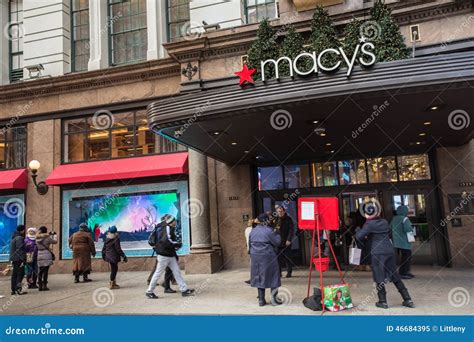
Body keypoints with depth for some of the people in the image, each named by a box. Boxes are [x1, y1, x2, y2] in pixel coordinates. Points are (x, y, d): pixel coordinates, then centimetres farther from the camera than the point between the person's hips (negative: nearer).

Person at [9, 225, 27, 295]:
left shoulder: (13, 238, 18)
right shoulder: (20, 238, -14)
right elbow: (20, 249, -19)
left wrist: (12, 259, 24)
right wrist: (23, 259, -19)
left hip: (14, 259, 10)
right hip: (19, 259, -10)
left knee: (14, 274, 11)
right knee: (21, 273, -7)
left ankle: (13, 290, 14)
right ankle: (18, 289, -11)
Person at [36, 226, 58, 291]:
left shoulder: (37, 239, 7)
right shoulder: (47, 238, -9)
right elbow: (55, 241, 2)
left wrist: (50, 234, 29)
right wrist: (55, 235, 18)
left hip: (39, 256, 6)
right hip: (46, 255, -6)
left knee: (41, 271, 11)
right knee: (46, 271, -3)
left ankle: (40, 285, 12)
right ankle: (44, 285, -4)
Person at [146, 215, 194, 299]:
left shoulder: (170, 229, 12)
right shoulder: (167, 229, -16)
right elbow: (167, 241, -29)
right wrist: (178, 244, -17)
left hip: (171, 256, 9)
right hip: (163, 255, -9)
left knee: (177, 271, 6)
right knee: (158, 273, 1)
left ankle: (184, 290, 7)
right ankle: (149, 291, 14)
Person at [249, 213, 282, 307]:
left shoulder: (253, 231, 6)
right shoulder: (269, 230, -13)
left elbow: (250, 243, 13)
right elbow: (277, 242, -9)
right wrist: (276, 233, 5)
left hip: (255, 258, 5)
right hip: (268, 257, -5)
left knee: (259, 277, 12)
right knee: (272, 276, 7)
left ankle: (261, 300, 17)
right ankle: (274, 298, 10)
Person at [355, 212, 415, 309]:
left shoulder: (369, 224, -10)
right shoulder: (384, 222, 8)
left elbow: (359, 236, -18)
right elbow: (389, 232, 24)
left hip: (377, 253, -6)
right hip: (390, 251, 6)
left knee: (379, 278, 4)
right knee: (395, 277, 14)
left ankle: (383, 301, 8)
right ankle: (407, 299, 17)